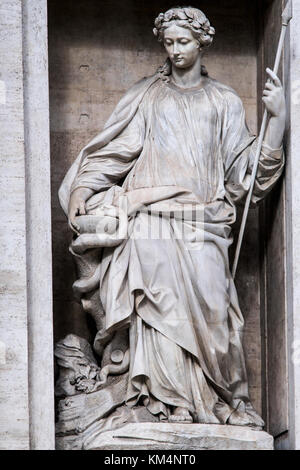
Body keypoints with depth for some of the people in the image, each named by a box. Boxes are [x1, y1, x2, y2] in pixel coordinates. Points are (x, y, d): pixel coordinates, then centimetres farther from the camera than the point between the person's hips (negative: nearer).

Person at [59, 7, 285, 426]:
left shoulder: (223, 102, 16)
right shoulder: (146, 97, 15)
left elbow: (244, 166, 10)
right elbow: (111, 149, 12)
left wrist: (277, 117, 0)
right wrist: (82, 190, 0)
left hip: (202, 225, 0)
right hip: (153, 216, 0)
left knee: (209, 305, -12)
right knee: (163, 304, -12)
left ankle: (223, 400, -6)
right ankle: (171, 401, -10)